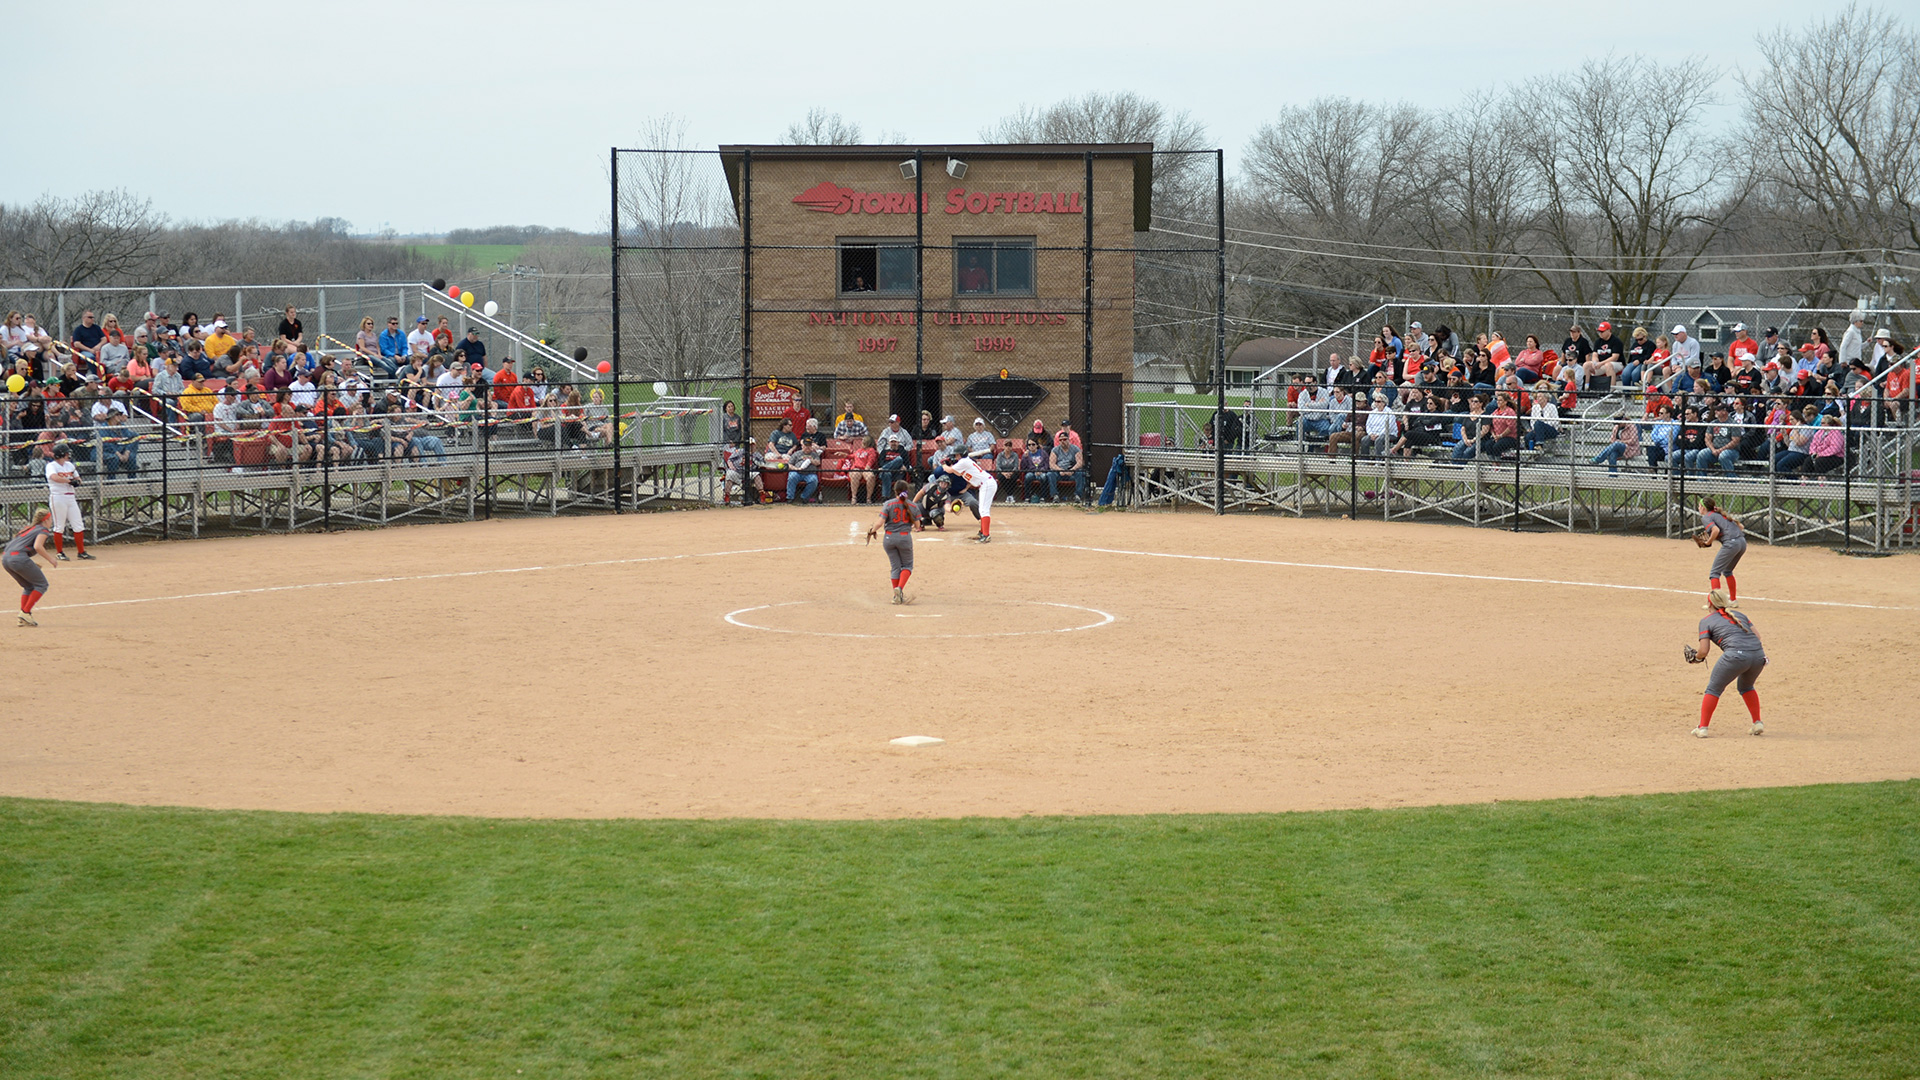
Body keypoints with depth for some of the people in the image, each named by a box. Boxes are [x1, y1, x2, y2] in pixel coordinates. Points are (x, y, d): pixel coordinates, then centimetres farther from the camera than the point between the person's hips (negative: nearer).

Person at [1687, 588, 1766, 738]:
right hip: (1758, 654, 5)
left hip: (1736, 655, -5)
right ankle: (1758, 724, 27)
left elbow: (1704, 651, 5)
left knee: (1713, 689, 12)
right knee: (1746, 687, 31)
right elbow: (1757, 635, 17)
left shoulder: (1707, 621, 12)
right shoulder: (1740, 615, 26)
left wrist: (1695, 657, 24)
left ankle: (1702, 728, 7)